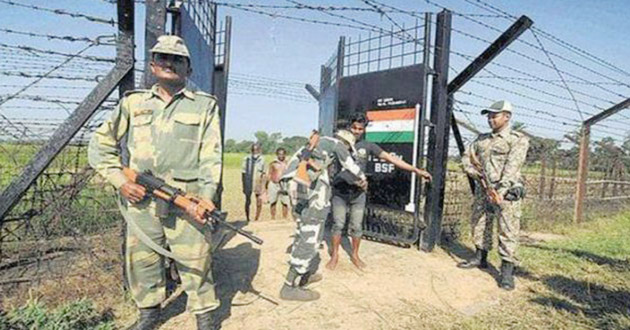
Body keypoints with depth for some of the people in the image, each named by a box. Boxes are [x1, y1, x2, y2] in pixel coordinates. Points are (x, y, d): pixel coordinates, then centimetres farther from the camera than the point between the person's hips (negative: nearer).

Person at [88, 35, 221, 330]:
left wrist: (205, 198, -14)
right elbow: (99, 145, 15)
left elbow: (211, 156, -2)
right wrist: (120, 181, 1)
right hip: (140, 199, 3)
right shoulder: (133, 103, 11)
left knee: (195, 262, 0)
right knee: (141, 260, 14)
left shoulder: (204, 105, 5)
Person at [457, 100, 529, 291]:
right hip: (482, 189, 7)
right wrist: (473, 171, -3)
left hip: (506, 191, -6)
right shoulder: (482, 139, 16)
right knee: (479, 225, 13)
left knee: (507, 231, -6)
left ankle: (507, 270, -2)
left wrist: (500, 191, -24)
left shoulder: (518, 140, -3)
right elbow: (467, 156, 17)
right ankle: (480, 258, 28)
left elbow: (511, 167, -15)